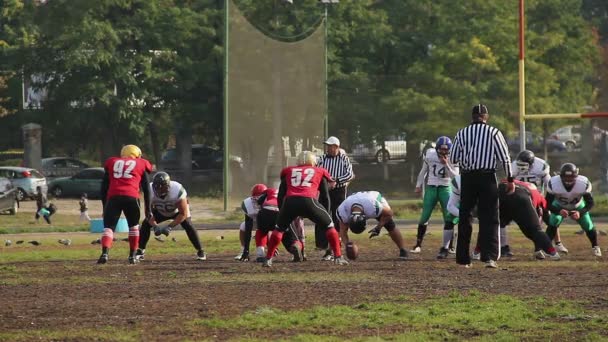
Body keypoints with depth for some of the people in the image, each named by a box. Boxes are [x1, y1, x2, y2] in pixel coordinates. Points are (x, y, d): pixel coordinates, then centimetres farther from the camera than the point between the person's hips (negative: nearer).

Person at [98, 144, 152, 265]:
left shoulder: (112, 163, 25)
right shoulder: (141, 165, 20)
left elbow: (104, 187, 22)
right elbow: (146, 189, 19)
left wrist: (104, 206, 26)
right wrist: (148, 209, 23)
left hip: (113, 197, 1)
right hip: (131, 197, -1)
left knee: (108, 227, 1)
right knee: (134, 226, 21)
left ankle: (104, 254, -21)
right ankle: (132, 256, 19)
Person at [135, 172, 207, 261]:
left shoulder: (177, 191, -40)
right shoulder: (150, 191, -31)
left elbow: (183, 214, -33)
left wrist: (169, 226, -39)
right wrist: (155, 226, -37)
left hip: (178, 211, -3)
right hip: (160, 212, 3)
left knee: (188, 225, -26)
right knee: (146, 224, -16)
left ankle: (200, 251, -13)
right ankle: (140, 252, -5)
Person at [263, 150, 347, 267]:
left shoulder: (289, 172, 30)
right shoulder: (319, 172, 26)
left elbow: (281, 195, 26)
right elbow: (325, 197, 23)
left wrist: (282, 213, 34)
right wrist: (325, 214, 32)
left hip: (289, 202, 2)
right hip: (309, 201, -2)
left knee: (279, 228, 26)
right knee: (329, 225, 19)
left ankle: (268, 259, 19)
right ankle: (338, 257, 13)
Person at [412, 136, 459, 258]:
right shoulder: (429, 154, -2)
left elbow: (455, 177, -14)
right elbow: (423, 171, 13)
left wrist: (446, 165, -24)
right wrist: (418, 185, 13)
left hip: (445, 189, -1)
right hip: (431, 188, 1)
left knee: (449, 218, -12)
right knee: (424, 217, 4)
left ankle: (445, 248, -10)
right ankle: (418, 244, 21)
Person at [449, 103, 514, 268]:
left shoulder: (462, 133, 4)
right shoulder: (493, 132, -2)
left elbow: (453, 159, 6)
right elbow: (504, 157, -4)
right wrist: (510, 179, 3)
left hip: (467, 178, 2)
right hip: (487, 177, -2)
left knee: (464, 218, 10)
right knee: (489, 219, 0)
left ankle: (463, 258, 13)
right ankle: (489, 256, -12)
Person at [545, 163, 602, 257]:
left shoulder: (584, 183, -34)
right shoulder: (553, 183, -35)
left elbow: (590, 203, -25)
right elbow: (548, 204, -29)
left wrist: (580, 213, -45)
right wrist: (559, 211, -50)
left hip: (578, 207, 1)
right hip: (559, 206, -1)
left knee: (588, 226, -9)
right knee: (553, 223, -26)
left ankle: (595, 247, 18)